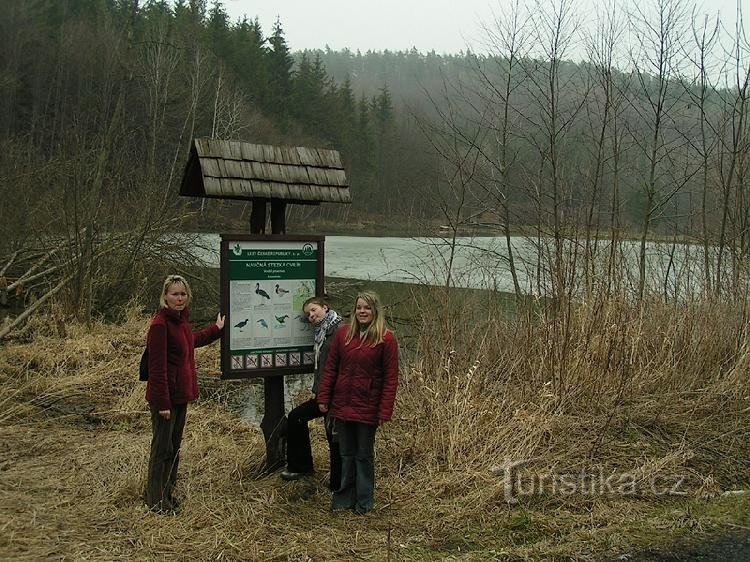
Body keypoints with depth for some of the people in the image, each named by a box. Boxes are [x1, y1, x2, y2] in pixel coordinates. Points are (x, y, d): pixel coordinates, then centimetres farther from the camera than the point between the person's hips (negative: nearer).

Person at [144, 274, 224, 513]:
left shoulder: (181, 319, 8)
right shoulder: (160, 324, -19)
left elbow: (192, 341, 31)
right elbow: (157, 367, -21)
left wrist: (217, 329, 40)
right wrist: (163, 403, -21)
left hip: (181, 395, 9)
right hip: (165, 396, -9)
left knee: (174, 446, 17)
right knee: (162, 447, 3)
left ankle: (167, 493, 31)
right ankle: (155, 499, 17)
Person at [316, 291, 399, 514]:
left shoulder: (386, 339, -8)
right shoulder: (343, 333, 3)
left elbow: (391, 377, -8)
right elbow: (330, 368, 6)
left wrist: (384, 411, -13)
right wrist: (323, 399, 2)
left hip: (367, 409, -3)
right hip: (342, 405, 3)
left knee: (364, 455, 9)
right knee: (346, 454, 14)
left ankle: (364, 501, 23)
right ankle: (345, 497, 26)